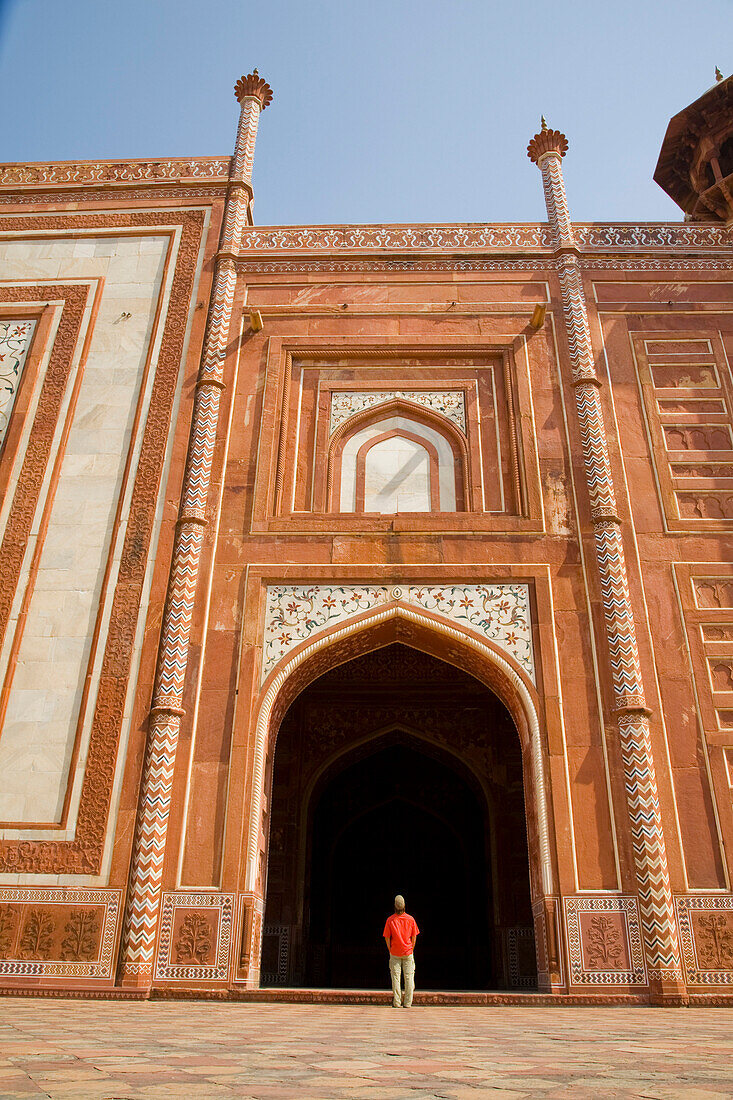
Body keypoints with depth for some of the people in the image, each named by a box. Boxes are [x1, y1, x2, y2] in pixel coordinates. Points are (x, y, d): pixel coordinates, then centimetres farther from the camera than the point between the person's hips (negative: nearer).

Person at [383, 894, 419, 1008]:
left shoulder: (390, 920, -10)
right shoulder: (410, 919, -7)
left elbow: (387, 938, -5)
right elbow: (414, 937, 0)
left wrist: (390, 950, 7)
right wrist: (411, 949, 11)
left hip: (395, 953, -1)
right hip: (408, 952, 1)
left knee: (395, 977, 6)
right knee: (408, 977, 8)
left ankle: (397, 1002, 7)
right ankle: (408, 1003, 9)